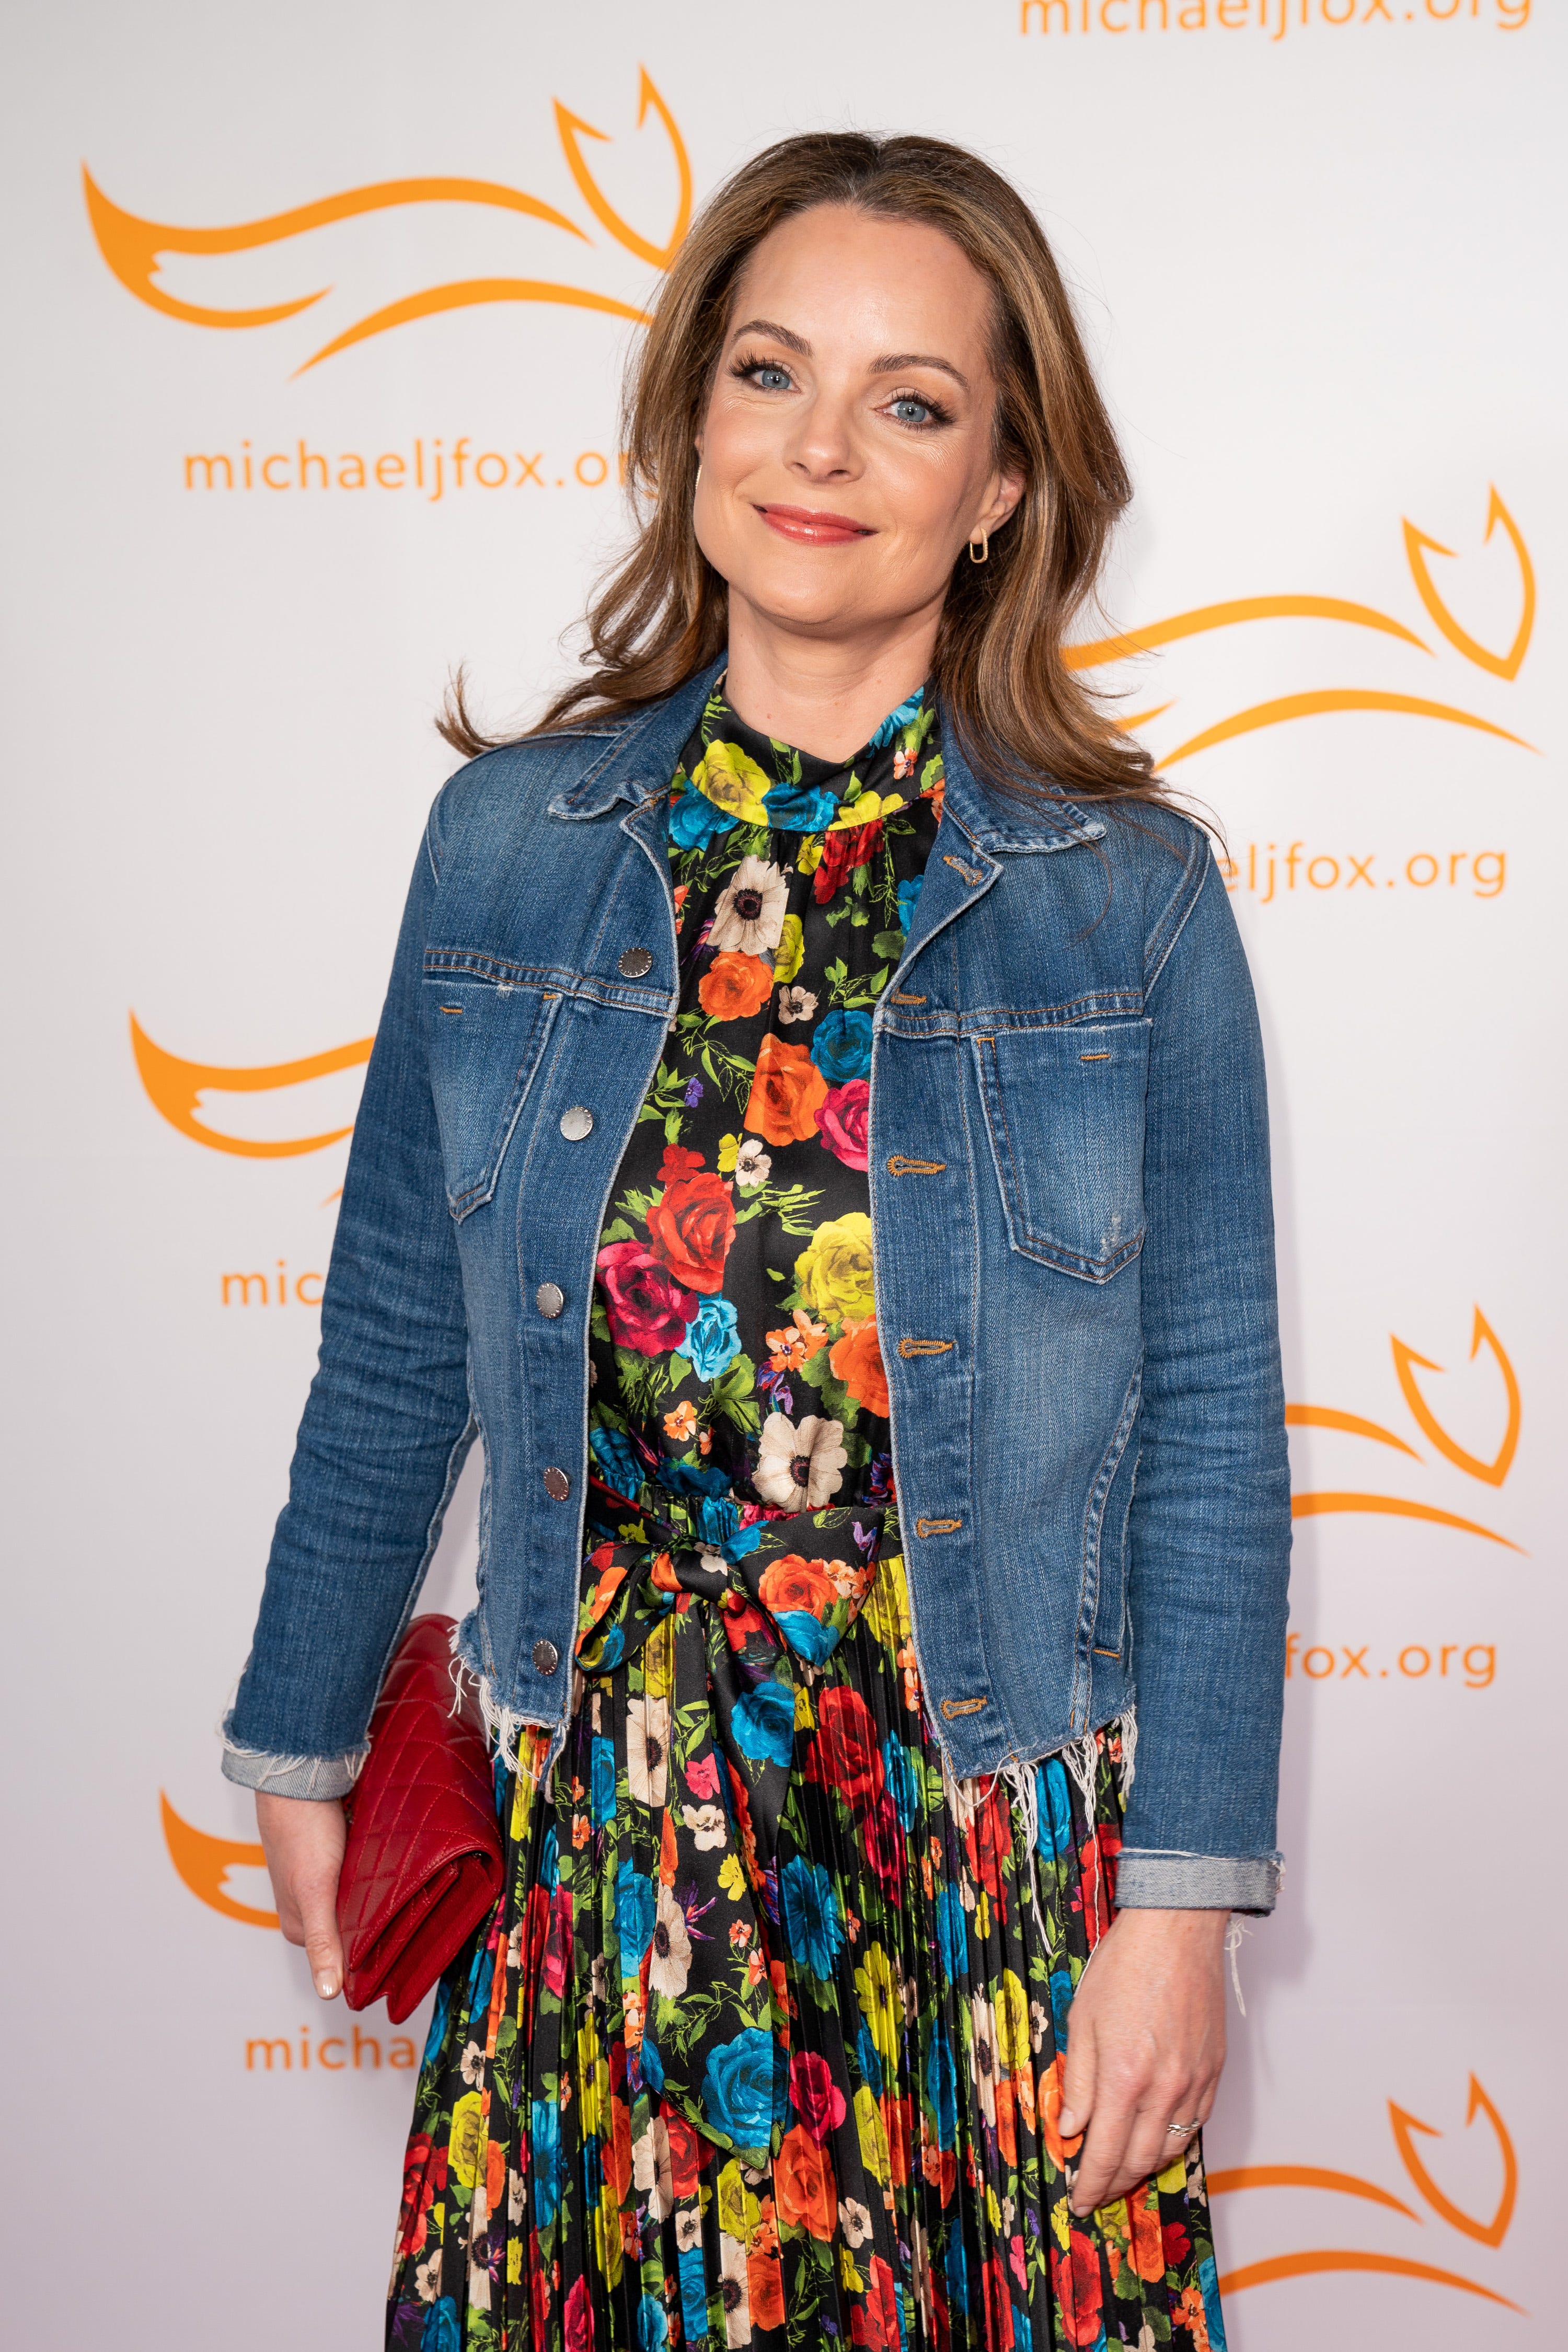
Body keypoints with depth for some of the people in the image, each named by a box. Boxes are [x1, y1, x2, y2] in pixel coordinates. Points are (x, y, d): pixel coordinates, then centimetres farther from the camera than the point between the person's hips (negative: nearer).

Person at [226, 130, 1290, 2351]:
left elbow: (1208, 1423, -5)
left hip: (996, 1829, -1)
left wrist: (1181, 1903, -7)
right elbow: (396, 1349, 6)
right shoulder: (507, 841, -1)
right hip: (600, 1822, 2)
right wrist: (303, 1746, 11)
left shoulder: (1134, 895, -6)